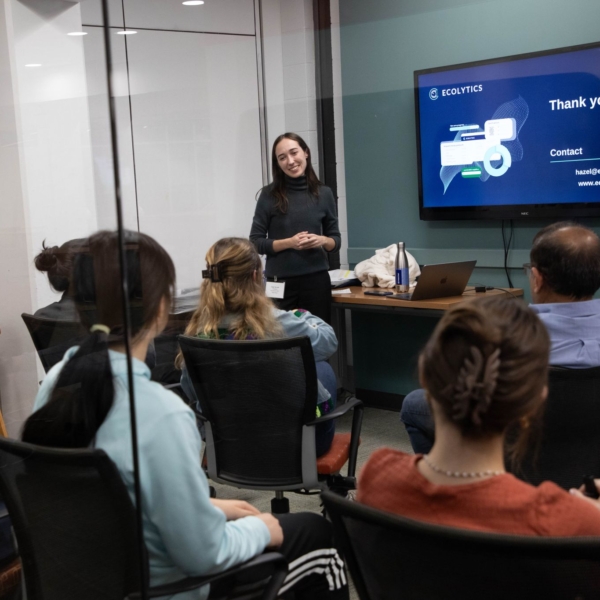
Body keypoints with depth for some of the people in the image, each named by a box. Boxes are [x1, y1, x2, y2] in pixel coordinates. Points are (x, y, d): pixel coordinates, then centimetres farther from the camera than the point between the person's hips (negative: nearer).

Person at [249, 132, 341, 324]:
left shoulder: (324, 193, 4)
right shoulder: (270, 195, -3)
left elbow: (336, 240, 11)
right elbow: (255, 242, -2)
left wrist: (323, 241, -10)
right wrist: (289, 242, -16)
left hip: (316, 280, 2)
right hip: (280, 282, -2)